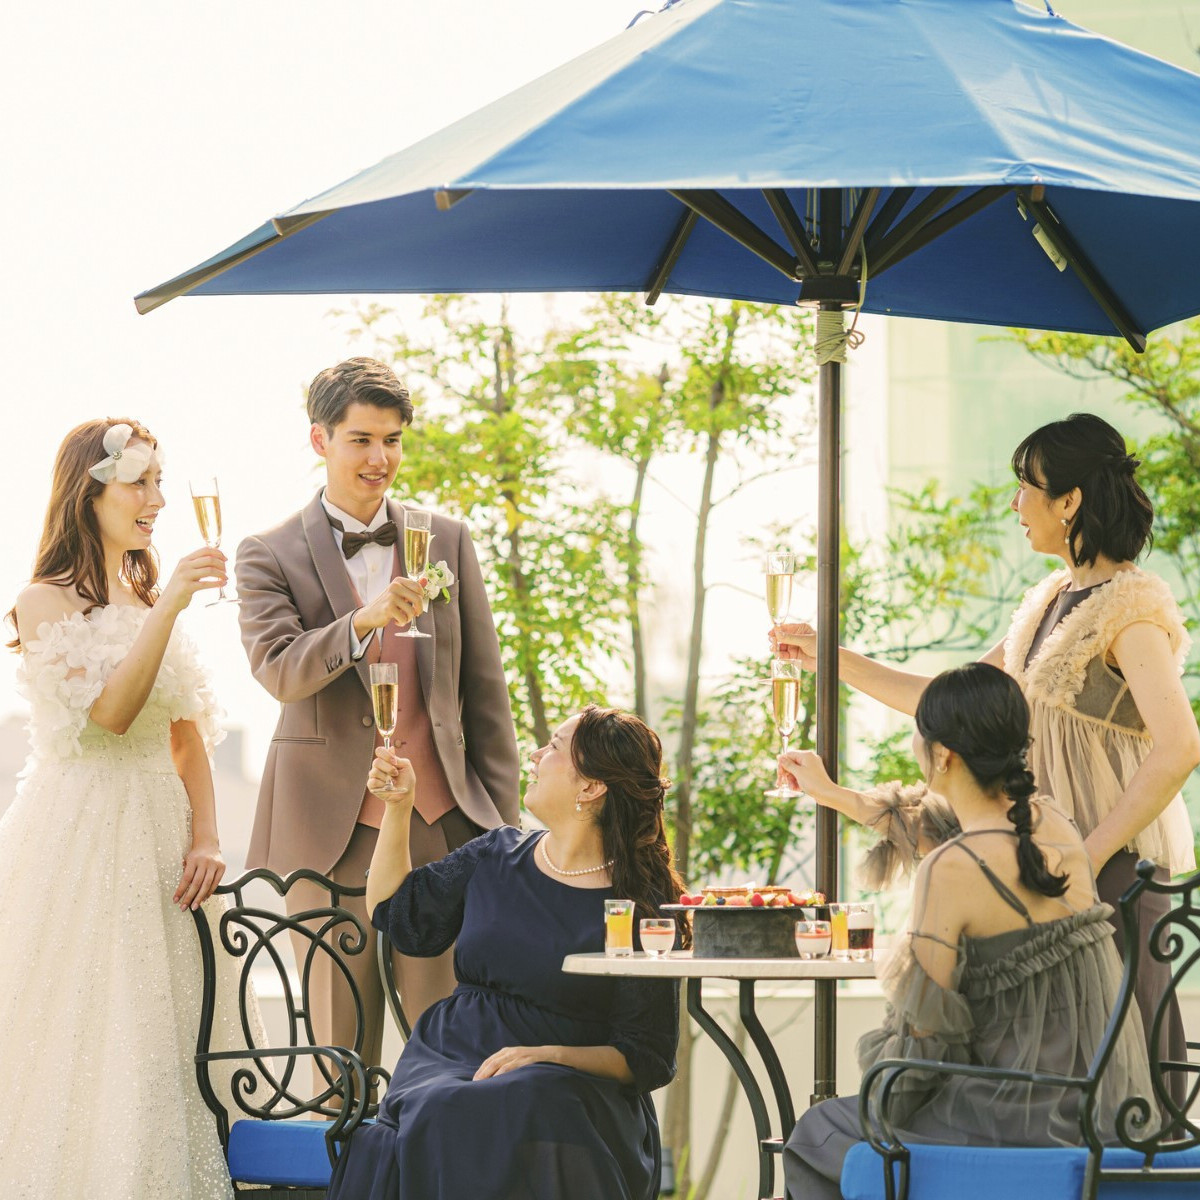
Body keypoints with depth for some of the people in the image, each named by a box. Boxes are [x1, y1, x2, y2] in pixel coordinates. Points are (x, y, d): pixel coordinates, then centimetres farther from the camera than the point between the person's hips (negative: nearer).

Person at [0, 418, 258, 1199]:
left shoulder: (153, 598, 14)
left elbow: (189, 731, 12)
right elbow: (111, 711, -19)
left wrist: (204, 838, 0)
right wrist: (170, 608, -24)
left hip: (161, 839, 6)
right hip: (81, 835, -6)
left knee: (167, 1038, 6)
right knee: (82, 1040, -4)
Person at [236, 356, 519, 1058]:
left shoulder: (448, 541, 11)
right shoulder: (270, 557, 3)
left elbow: (485, 689, 13)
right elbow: (279, 672, -13)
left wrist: (503, 822, 8)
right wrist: (365, 621, -30)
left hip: (444, 832, 2)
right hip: (330, 841, -2)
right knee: (341, 1056, 3)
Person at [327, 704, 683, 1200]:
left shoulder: (638, 905, -2)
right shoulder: (498, 857, 13)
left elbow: (648, 1058, -4)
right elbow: (396, 916, 22)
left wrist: (547, 1057, -18)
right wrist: (397, 807, 15)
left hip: (567, 1082, -3)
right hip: (448, 1066, 3)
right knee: (442, 1120, -33)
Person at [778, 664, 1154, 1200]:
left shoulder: (950, 872, -20)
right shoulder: (1053, 825, 4)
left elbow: (921, 1036, -15)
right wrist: (832, 794, 40)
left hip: (1030, 1126, -8)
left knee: (816, 1136, 15)